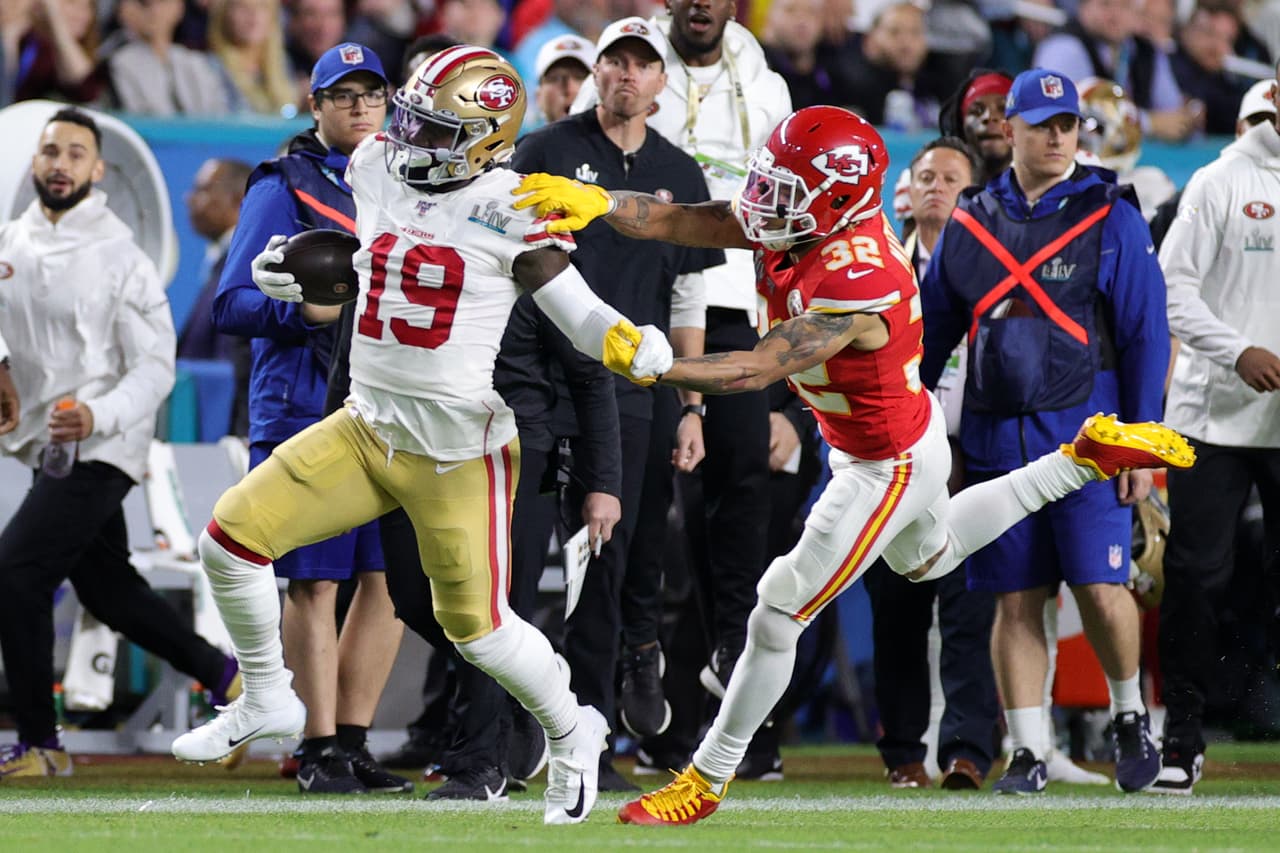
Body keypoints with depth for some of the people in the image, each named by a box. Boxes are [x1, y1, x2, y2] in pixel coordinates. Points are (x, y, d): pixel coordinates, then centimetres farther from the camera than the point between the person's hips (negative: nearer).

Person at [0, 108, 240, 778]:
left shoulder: (120, 258, -11)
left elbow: (155, 369, -12)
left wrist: (96, 415, -28)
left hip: (100, 449, -7)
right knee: (108, 591, 14)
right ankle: (226, 679, 33)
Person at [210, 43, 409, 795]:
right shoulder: (286, 188, -2)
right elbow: (233, 305, -8)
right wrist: (309, 308, -23)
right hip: (306, 409, -6)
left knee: (392, 578, 5)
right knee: (316, 580, -5)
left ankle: (351, 741, 13)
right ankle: (320, 749, 0)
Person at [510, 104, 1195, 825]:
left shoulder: (854, 283, -38)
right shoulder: (812, 216, -15)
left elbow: (754, 372, -38)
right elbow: (681, 222, -18)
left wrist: (651, 365, -40)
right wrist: (597, 202, -33)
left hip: (889, 467, -9)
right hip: (908, 430, 9)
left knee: (779, 616, -2)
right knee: (930, 558, 37)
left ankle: (709, 779, 12)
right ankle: (1090, 456, 40)